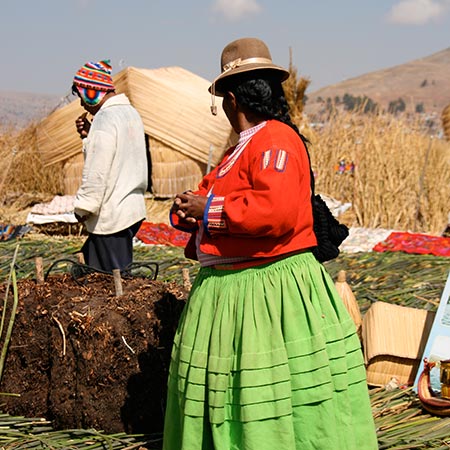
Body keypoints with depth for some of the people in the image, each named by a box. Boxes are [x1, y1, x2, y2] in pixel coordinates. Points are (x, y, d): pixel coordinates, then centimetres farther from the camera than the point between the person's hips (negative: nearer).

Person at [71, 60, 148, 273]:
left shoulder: (104, 119, -18)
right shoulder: (130, 112, 12)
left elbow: (97, 173, -20)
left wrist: (82, 207, -11)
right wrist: (89, 136, 10)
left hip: (111, 216, -10)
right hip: (132, 209, 10)